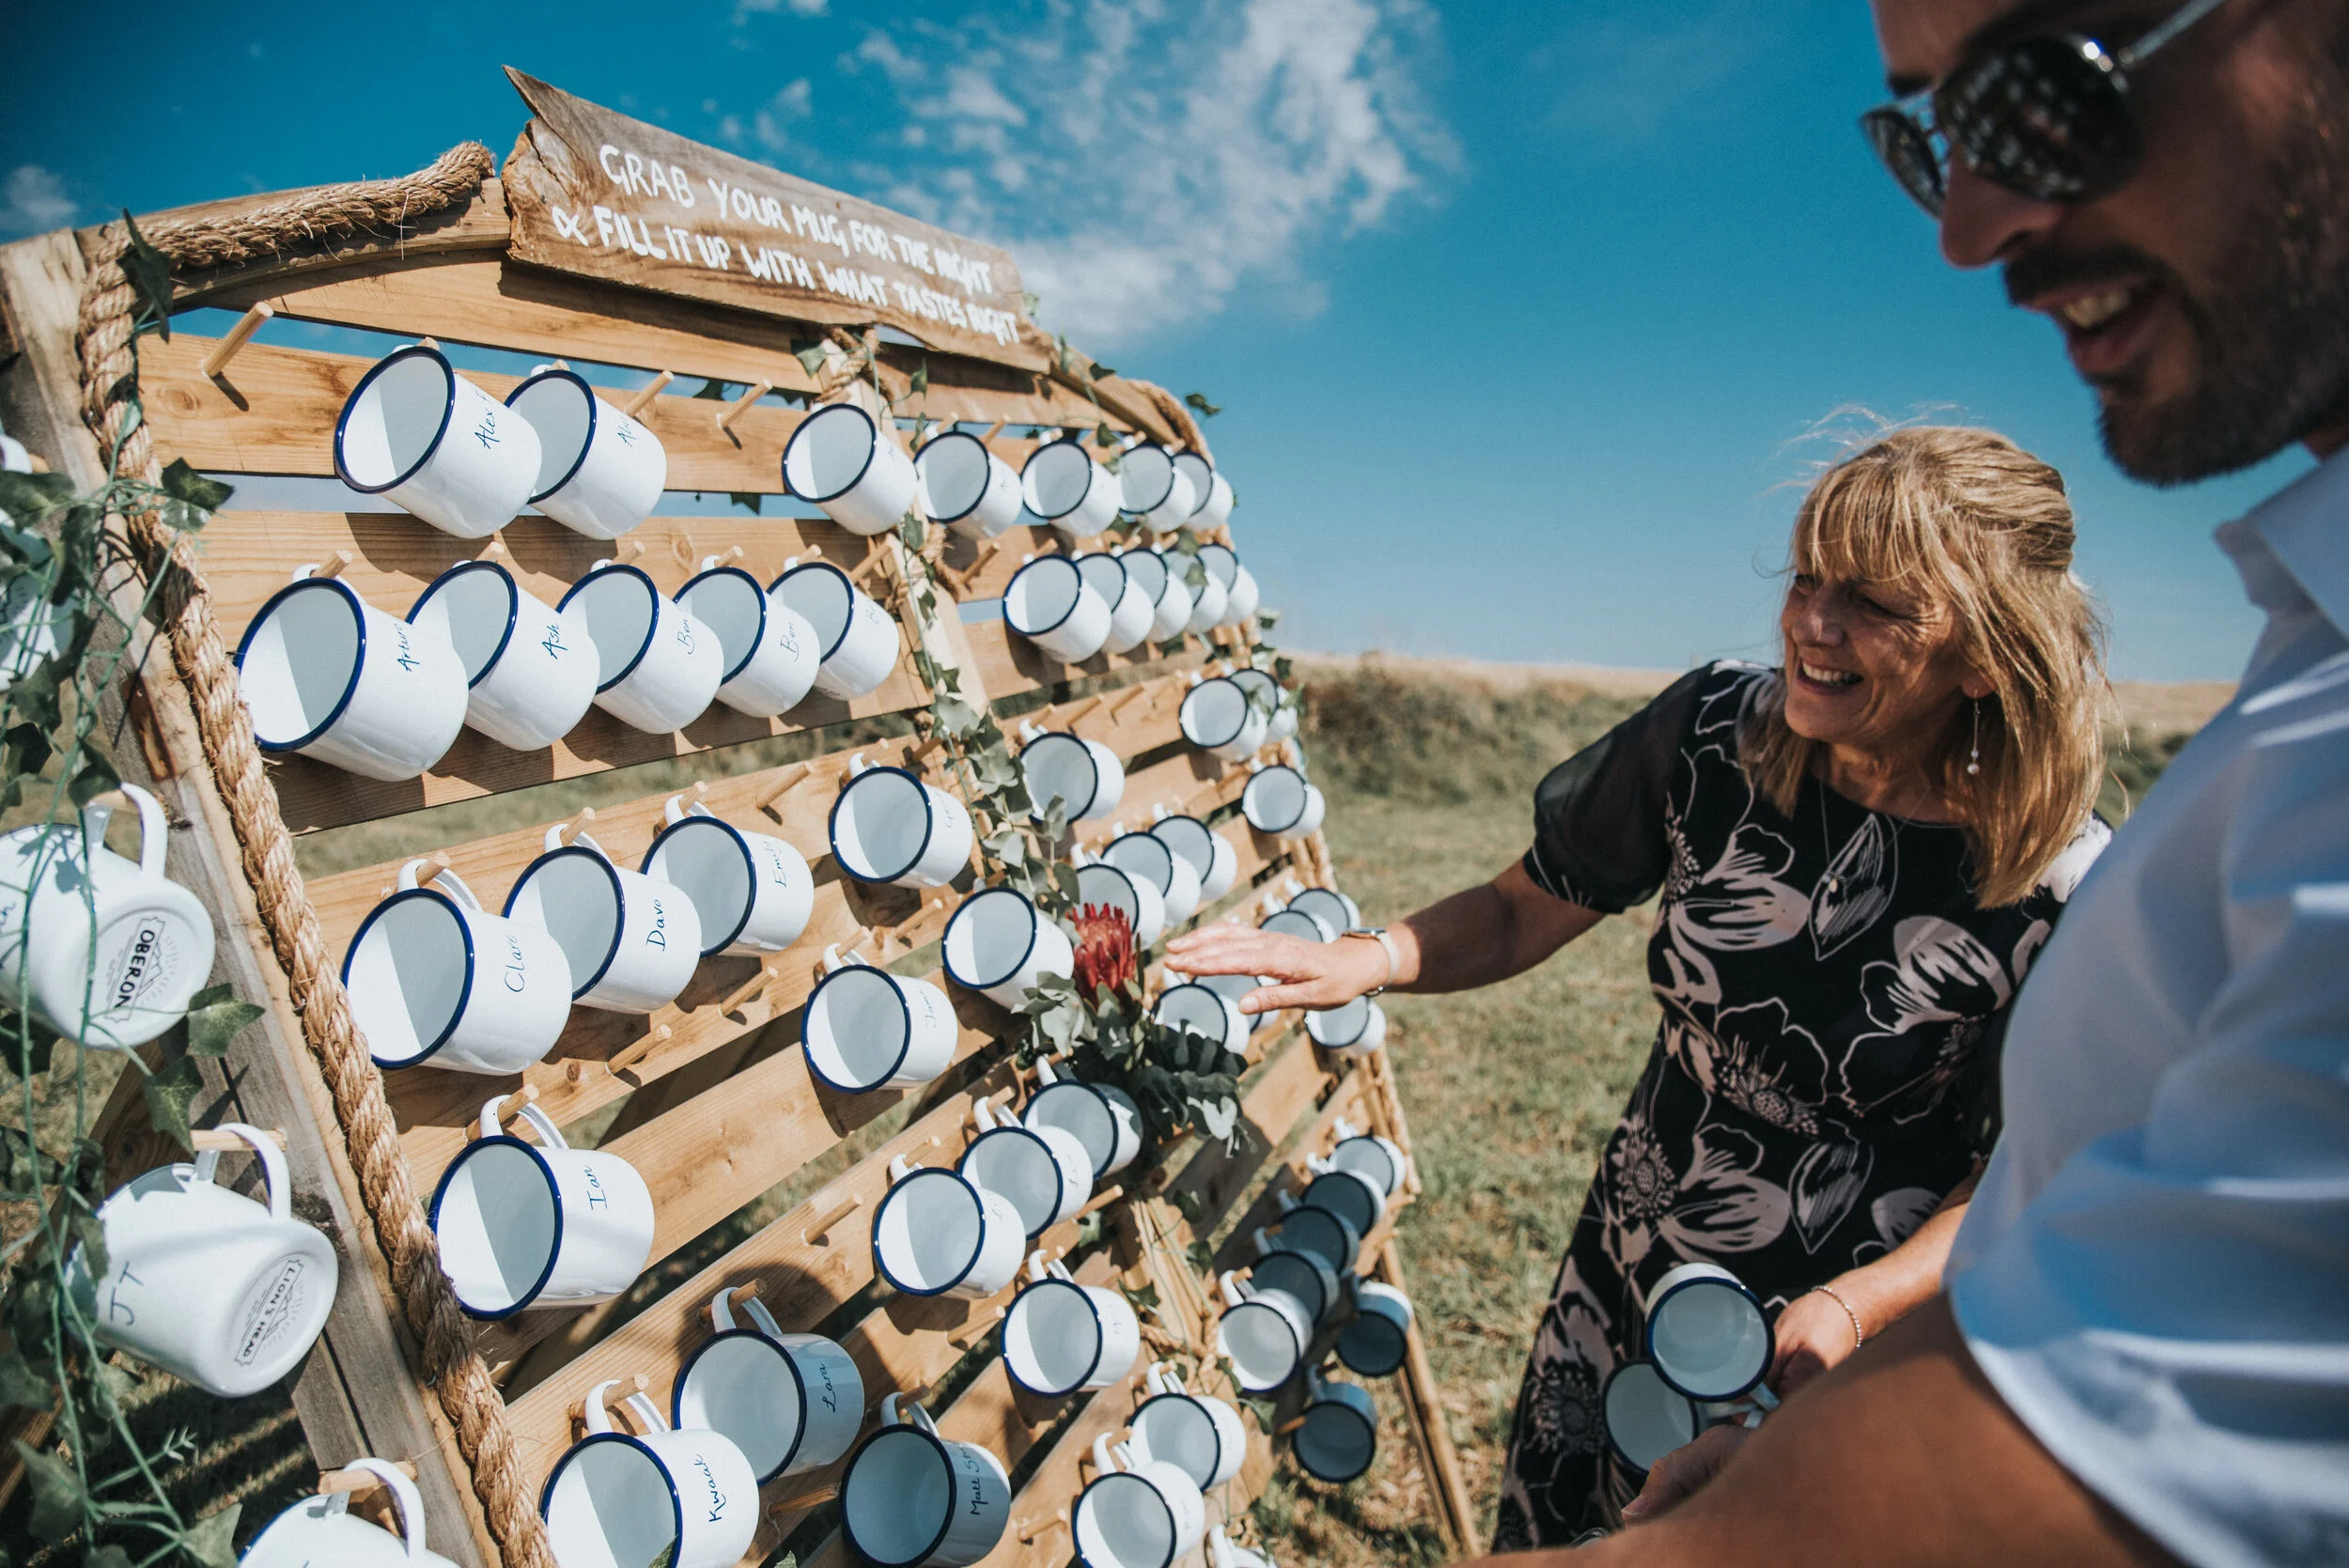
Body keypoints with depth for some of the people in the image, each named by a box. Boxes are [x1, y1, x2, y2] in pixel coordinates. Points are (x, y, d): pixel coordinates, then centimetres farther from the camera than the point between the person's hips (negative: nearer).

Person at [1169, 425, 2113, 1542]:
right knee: (1545, 1534, 20)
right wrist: (1362, 962, -20)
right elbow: (1521, 912, -4)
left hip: (1845, 1362, -2)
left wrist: (1849, 1310, -20)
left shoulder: (2063, 885, -19)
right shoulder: (1713, 734, -14)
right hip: (1622, 1293, 3)